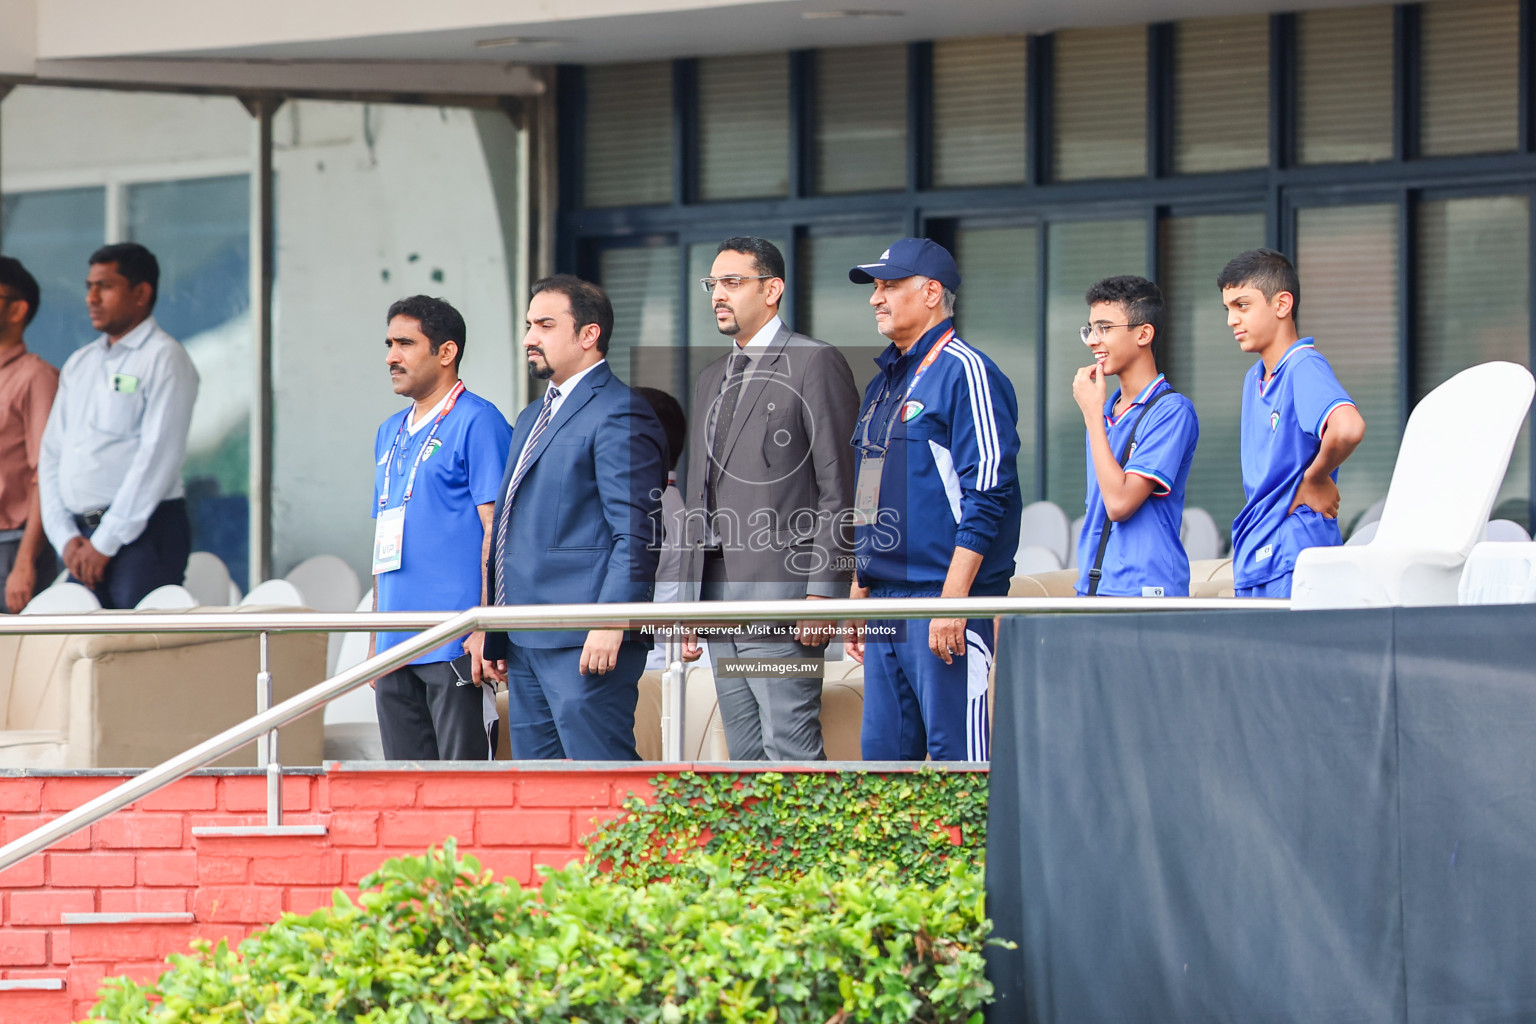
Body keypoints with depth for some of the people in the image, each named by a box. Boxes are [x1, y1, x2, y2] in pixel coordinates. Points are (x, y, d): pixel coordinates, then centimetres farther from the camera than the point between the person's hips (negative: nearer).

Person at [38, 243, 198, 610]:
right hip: (82, 539, 6)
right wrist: (65, 538, 1)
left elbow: (157, 459, -11)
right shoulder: (78, 365, 19)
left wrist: (104, 544, -13)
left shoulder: (164, 359, -3)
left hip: (144, 534, -6)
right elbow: (51, 455, 16)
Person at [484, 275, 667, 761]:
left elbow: (635, 535, -16)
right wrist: (497, 635, 22)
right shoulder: (534, 417, 22)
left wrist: (609, 625, -23)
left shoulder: (619, 416, -9)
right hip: (526, 643, 10)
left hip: (585, 644, -10)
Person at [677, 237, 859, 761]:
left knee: (791, 747, -14)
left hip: (783, 586, -8)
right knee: (746, 755, 7)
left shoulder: (815, 363, -4)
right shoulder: (712, 379, 21)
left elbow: (839, 488, -10)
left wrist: (822, 592, -16)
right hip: (721, 592, 8)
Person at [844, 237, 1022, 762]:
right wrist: (858, 597, 20)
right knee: (883, 752, 8)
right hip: (885, 610, 9)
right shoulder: (884, 383, 20)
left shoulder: (964, 373, -8)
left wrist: (953, 600, -21)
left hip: (947, 601, -9)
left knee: (958, 755, -9)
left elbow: (985, 498, -15)